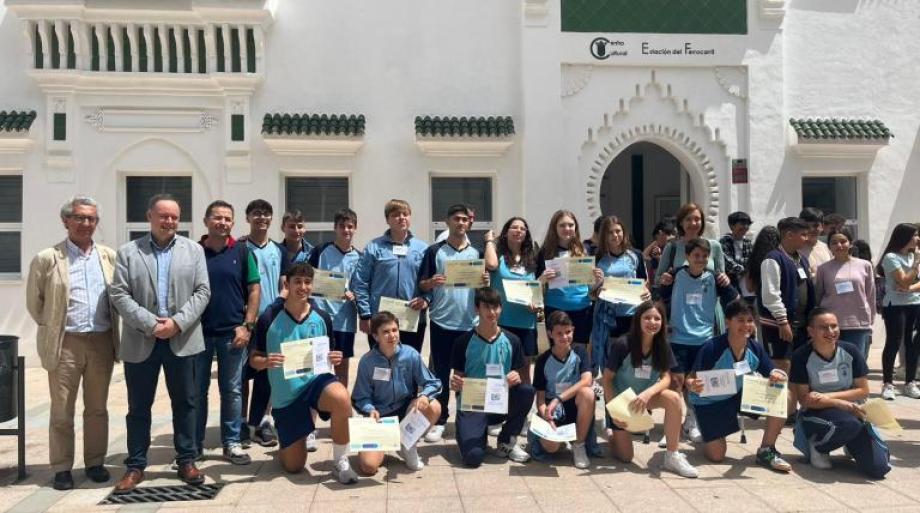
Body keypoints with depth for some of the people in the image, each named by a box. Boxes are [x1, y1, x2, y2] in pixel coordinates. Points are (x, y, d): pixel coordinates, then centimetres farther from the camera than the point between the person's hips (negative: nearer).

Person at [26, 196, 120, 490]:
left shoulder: (110, 256, 5)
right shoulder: (47, 258, -3)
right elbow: (34, 302, 4)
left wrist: (111, 329, 8)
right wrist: (54, 329, 5)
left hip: (102, 342, 3)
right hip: (65, 344, -2)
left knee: (97, 408, 11)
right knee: (61, 411, 6)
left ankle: (95, 462, 22)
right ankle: (62, 468, 17)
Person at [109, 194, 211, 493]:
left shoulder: (193, 250, 7)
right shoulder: (128, 252, 4)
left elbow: (202, 292, 0)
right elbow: (119, 295, -4)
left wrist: (177, 322, -13)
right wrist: (150, 324, -14)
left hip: (182, 340, 1)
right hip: (141, 341, 0)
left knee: (185, 403, 8)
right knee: (138, 407, 8)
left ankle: (186, 461, 19)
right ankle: (136, 466, 19)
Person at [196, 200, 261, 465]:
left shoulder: (242, 252, 2)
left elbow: (254, 290, 2)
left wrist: (247, 326, -6)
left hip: (232, 332, 0)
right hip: (199, 332, 0)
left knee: (232, 390, 7)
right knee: (197, 390, 9)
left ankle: (232, 443, 17)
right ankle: (194, 443, 21)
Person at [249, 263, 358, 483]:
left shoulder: (322, 318, -1)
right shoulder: (269, 318, -7)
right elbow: (253, 359, -1)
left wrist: (334, 359, -13)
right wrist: (266, 362, -23)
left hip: (316, 379, 0)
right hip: (285, 395, 0)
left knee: (341, 398, -36)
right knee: (294, 466, 4)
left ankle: (340, 462, -15)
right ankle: (286, 445, 43)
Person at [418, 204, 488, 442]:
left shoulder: (477, 253, 10)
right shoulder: (434, 251, 3)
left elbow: (486, 288, 10)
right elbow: (422, 285, 2)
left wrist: (486, 282, -11)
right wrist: (432, 283, -19)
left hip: (470, 323, 2)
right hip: (442, 322, -2)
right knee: (441, 373, 3)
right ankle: (439, 421, 12)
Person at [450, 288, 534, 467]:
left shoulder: (511, 341, 1)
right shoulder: (464, 342, -5)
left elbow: (518, 375, 7)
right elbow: (459, 377, 2)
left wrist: (516, 378, -17)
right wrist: (455, 385, -21)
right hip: (472, 404, -3)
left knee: (527, 391, -28)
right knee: (473, 457, -26)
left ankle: (506, 441, -3)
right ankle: (477, 432, 14)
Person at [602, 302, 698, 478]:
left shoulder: (662, 347, -9)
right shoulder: (622, 344, -22)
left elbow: (666, 378, -12)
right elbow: (607, 379, -16)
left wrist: (647, 393, -32)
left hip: (645, 398, 3)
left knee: (673, 398, -29)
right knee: (625, 457, -5)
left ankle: (673, 457, -18)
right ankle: (611, 432, 29)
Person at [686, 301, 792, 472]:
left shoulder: (756, 347, -13)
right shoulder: (712, 348, -27)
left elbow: (770, 374, -7)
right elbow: (691, 379, -24)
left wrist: (776, 376, -32)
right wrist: (693, 386, -49)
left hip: (739, 396, 4)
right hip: (709, 402, -4)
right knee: (717, 455, -10)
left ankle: (766, 451, -4)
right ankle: (706, 433, 27)